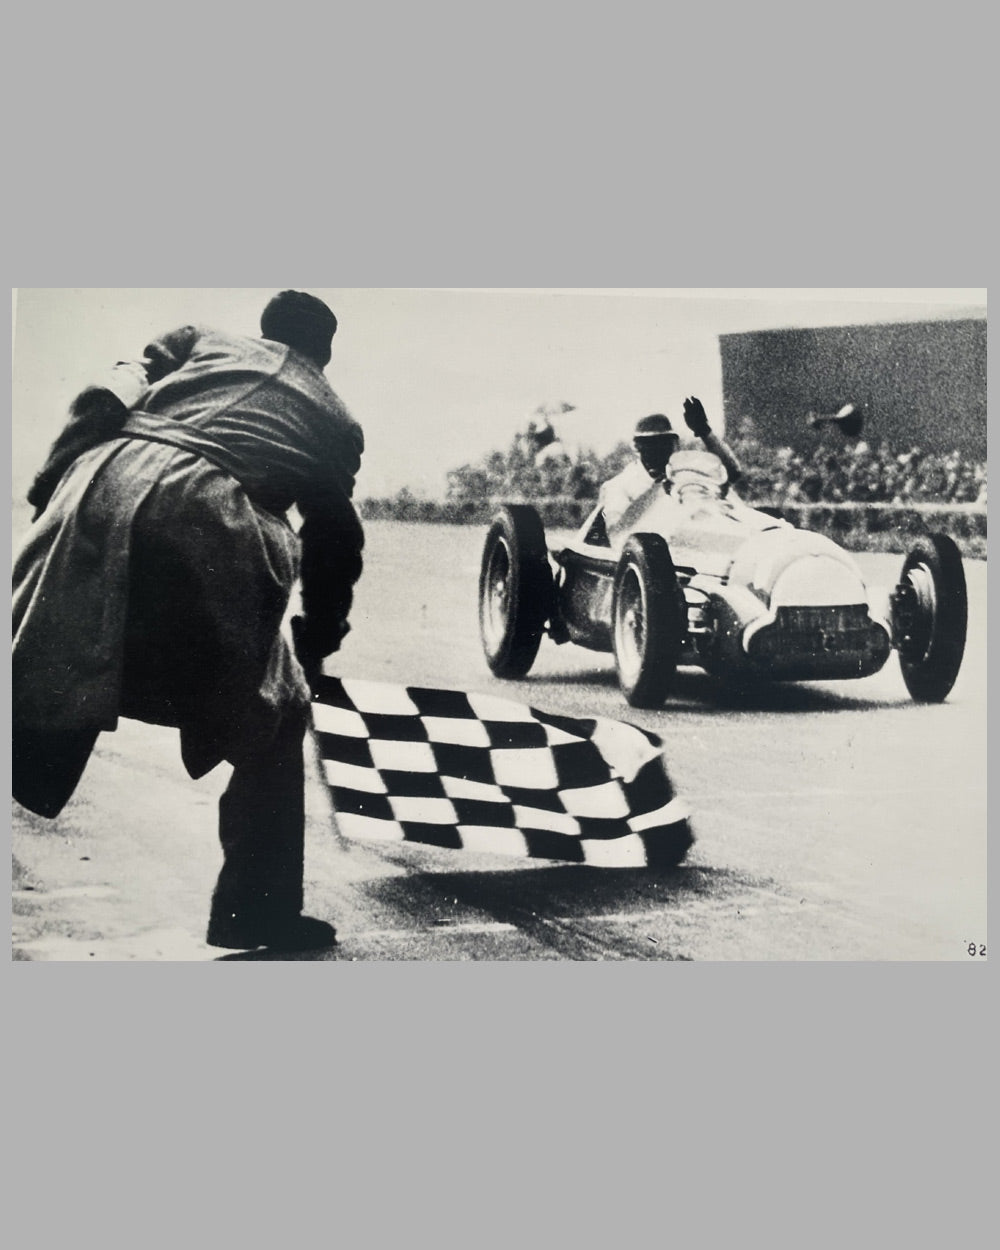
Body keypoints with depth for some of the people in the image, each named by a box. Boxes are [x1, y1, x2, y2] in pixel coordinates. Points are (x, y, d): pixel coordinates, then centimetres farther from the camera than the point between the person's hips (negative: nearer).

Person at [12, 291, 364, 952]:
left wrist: (50, 491, 13)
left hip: (99, 480, 3)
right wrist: (312, 655, 39)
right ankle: (258, 910, 20)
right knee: (272, 717, 17)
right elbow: (335, 549, 30)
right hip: (205, 514, -2)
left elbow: (101, 404, 15)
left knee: (30, 691, 4)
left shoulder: (202, 339, 32)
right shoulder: (334, 419, 28)